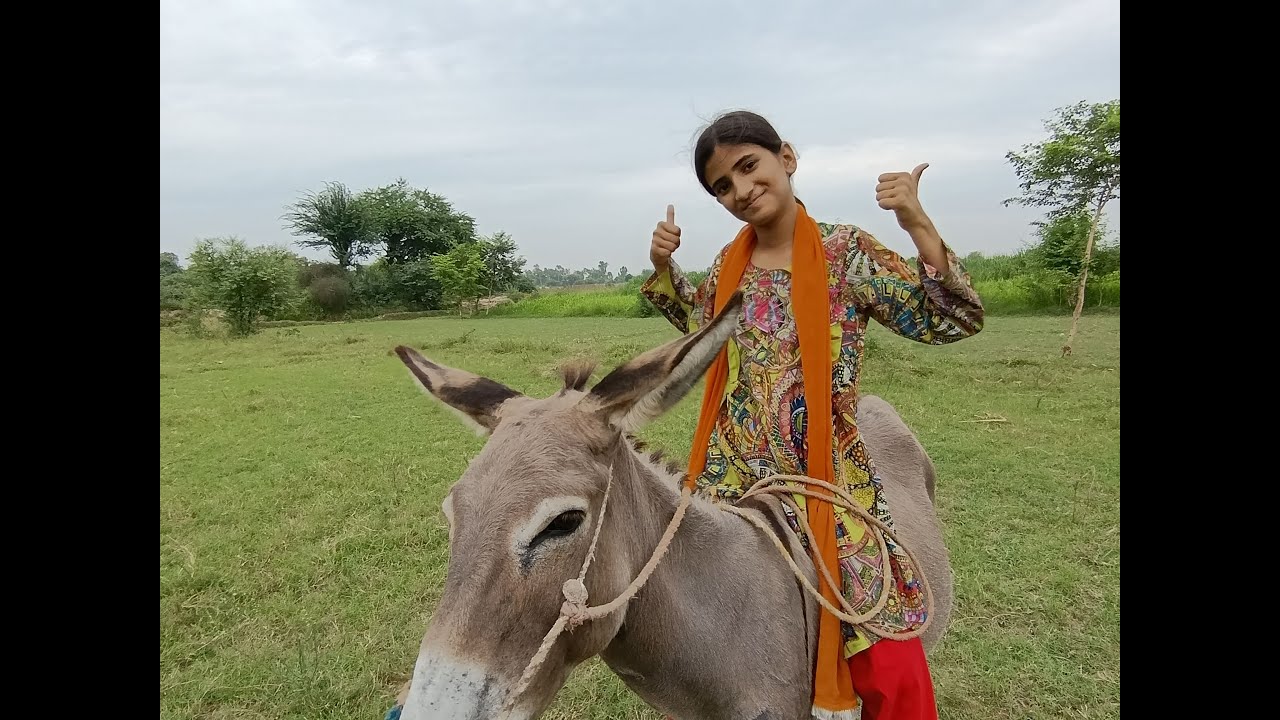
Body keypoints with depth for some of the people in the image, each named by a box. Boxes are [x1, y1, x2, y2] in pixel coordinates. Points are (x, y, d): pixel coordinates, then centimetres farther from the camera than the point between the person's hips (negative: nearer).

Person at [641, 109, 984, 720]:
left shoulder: (846, 251, -6)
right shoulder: (729, 264, 5)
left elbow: (953, 322, -8)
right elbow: (701, 325, 25)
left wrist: (918, 225, -18)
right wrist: (663, 266, 11)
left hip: (829, 479, -3)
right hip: (731, 476, 4)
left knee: (890, 666, -1)